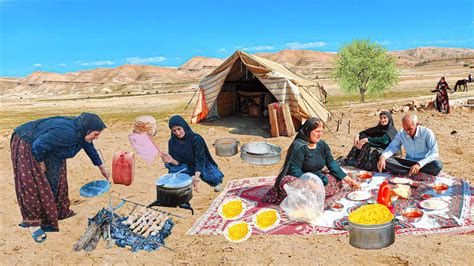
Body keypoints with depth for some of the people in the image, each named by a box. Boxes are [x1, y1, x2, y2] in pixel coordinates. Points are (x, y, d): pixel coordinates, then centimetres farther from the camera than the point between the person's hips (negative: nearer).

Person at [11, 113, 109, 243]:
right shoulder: (67, 132, -37)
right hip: (26, 147, -9)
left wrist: (102, 167, 22)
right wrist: (41, 164, -17)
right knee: (32, 184, -8)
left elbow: (90, 148, 12)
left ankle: (57, 212, 23)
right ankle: (33, 223, -1)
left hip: (47, 148, 9)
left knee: (54, 180, 10)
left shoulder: (81, 130, -7)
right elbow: (38, 146, -35)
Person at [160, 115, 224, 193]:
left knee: (216, 178, -28)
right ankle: (190, 178, -2)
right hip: (188, 167, 3)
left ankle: (216, 183, 10)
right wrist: (172, 161, -37)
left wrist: (196, 177, -41)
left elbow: (200, 160, -27)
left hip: (202, 166, -2)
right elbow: (178, 161, -12)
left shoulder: (196, 139, -23)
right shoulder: (172, 142, -11)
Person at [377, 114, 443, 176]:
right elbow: (392, 147, -2)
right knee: (386, 161, -23)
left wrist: (420, 164, -33)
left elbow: (434, 153, -18)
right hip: (409, 162, 3)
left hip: (424, 163, -2)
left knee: (437, 165, -35)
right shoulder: (401, 134, -4)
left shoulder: (427, 133, -13)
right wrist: (382, 157, -25)